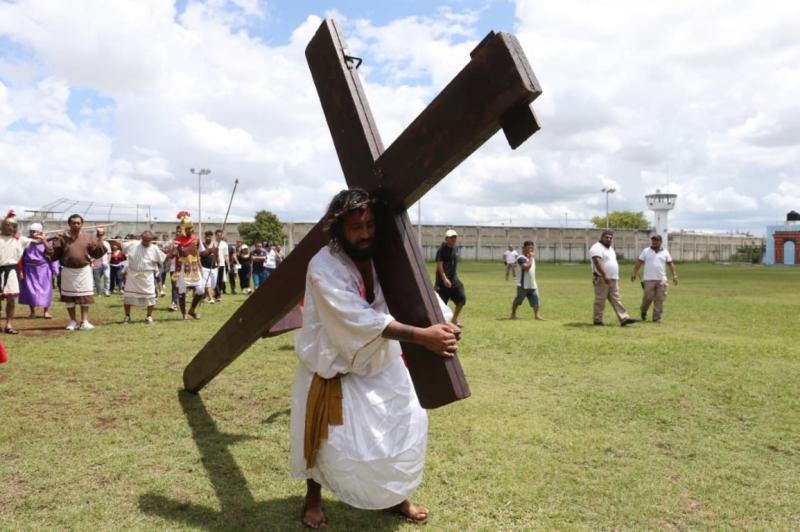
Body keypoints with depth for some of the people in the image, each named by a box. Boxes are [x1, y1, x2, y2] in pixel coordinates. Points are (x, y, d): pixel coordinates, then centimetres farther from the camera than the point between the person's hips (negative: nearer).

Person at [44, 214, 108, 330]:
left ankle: (84, 321, 11)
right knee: (69, 297, 8)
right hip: (68, 271, 0)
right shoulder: (62, 238, -1)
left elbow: (97, 253, 1)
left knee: (85, 296, 3)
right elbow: (53, 254, -3)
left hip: (84, 270, 0)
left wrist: (101, 241, -7)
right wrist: (45, 243, -13)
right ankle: (73, 321, 21)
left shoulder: (87, 238, 3)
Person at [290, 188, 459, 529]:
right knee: (326, 439, 5)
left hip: (381, 362, 6)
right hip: (332, 367, -5)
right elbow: (361, 320, -37)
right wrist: (422, 336, -44)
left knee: (407, 425, 12)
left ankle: (396, 497, 37)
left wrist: (443, 323, -30)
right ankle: (313, 499, 38)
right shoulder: (323, 268, -28)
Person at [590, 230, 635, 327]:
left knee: (616, 299, 5)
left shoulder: (610, 248, 20)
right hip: (602, 279, -9)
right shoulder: (597, 248, -11)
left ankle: (624, 318, 2)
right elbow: (597, 262, -24)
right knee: (600, 300, -4)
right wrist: (604, 275, -32)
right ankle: (597, 320, 2)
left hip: (613, 279, 9)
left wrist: (616, 277, 23)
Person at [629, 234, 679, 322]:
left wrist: (674, 275, 1)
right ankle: (643, 312, 22)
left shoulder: (665, 252, 10)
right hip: (648, 279, -2)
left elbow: (670, 264, 9)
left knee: (659, 299, 0)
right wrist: (634, 273, -1)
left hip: (661, 279, 2)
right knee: (648, 297, -3)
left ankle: (657, 317, 6)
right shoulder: (646, 251, 7)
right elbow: (639, 263, 6)